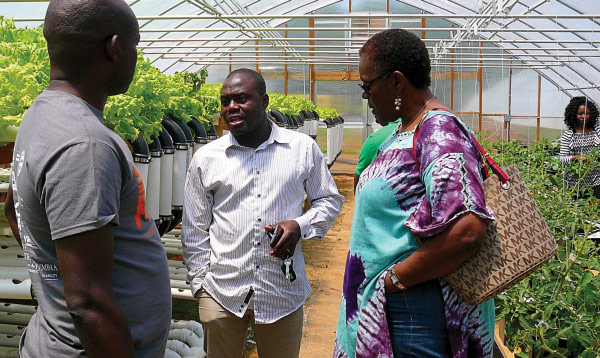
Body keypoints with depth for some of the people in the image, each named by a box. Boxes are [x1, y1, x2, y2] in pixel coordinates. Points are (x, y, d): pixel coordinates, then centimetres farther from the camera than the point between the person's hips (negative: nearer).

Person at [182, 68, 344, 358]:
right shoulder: (205, 158, 2)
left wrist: (301, 226, -9)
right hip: (221, 294, 1)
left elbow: (330, 201, 11)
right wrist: (200, 284, 3)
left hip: (284, 293, 0)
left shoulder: (304, 148, 1)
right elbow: (194, 231, 8)